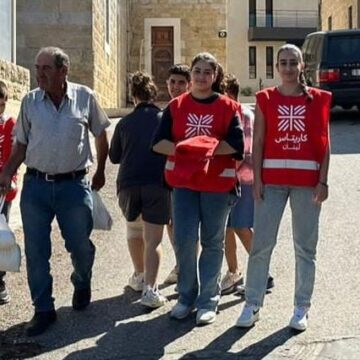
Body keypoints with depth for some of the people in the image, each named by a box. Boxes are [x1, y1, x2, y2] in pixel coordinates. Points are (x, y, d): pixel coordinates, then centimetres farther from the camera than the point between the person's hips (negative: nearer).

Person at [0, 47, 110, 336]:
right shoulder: (30, 101, 2)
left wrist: (100, 173, 12)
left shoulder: (85, 98, -3)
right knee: (36, 251, 3)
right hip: (35, 185, 2)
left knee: (80, 245, 8)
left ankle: (82, 284, 40)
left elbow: (101, 136, 9)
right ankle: (43, 309, 16)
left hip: (74, 184, -1)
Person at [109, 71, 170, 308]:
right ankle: (150, 289, -12)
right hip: (157, 184, -2)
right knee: (153, 239, -2)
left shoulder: (125, 123, 10)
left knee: (134, 230, 24)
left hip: (128, 183, 3)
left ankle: (140, 276, 35)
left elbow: (114, 156, 18)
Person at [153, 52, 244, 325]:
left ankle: (208, 301, 17)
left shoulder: (227, 107, 2)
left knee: (212, 242, 6)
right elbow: (159, 142, 0)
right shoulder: (176, 106, 8)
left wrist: (206, 149, -18)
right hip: (183, 181, 2)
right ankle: (186, 297, 17)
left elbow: (236, 143, -10)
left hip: (218, 182, -1)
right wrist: (182, 149, -15)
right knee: (184, 240, 0)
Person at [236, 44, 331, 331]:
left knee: (305, 247, 6)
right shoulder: (266, 99, 6)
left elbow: (324, 144, 4)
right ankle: (252, 305, 12)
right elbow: (258, 142, 3)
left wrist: (323, 181, -4)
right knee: (261, 244, 1)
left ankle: (302, 308, 17)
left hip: (307, 182, 0)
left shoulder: (318, 99, 5)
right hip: (272, 179, 0)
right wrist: (256, 180, -5)